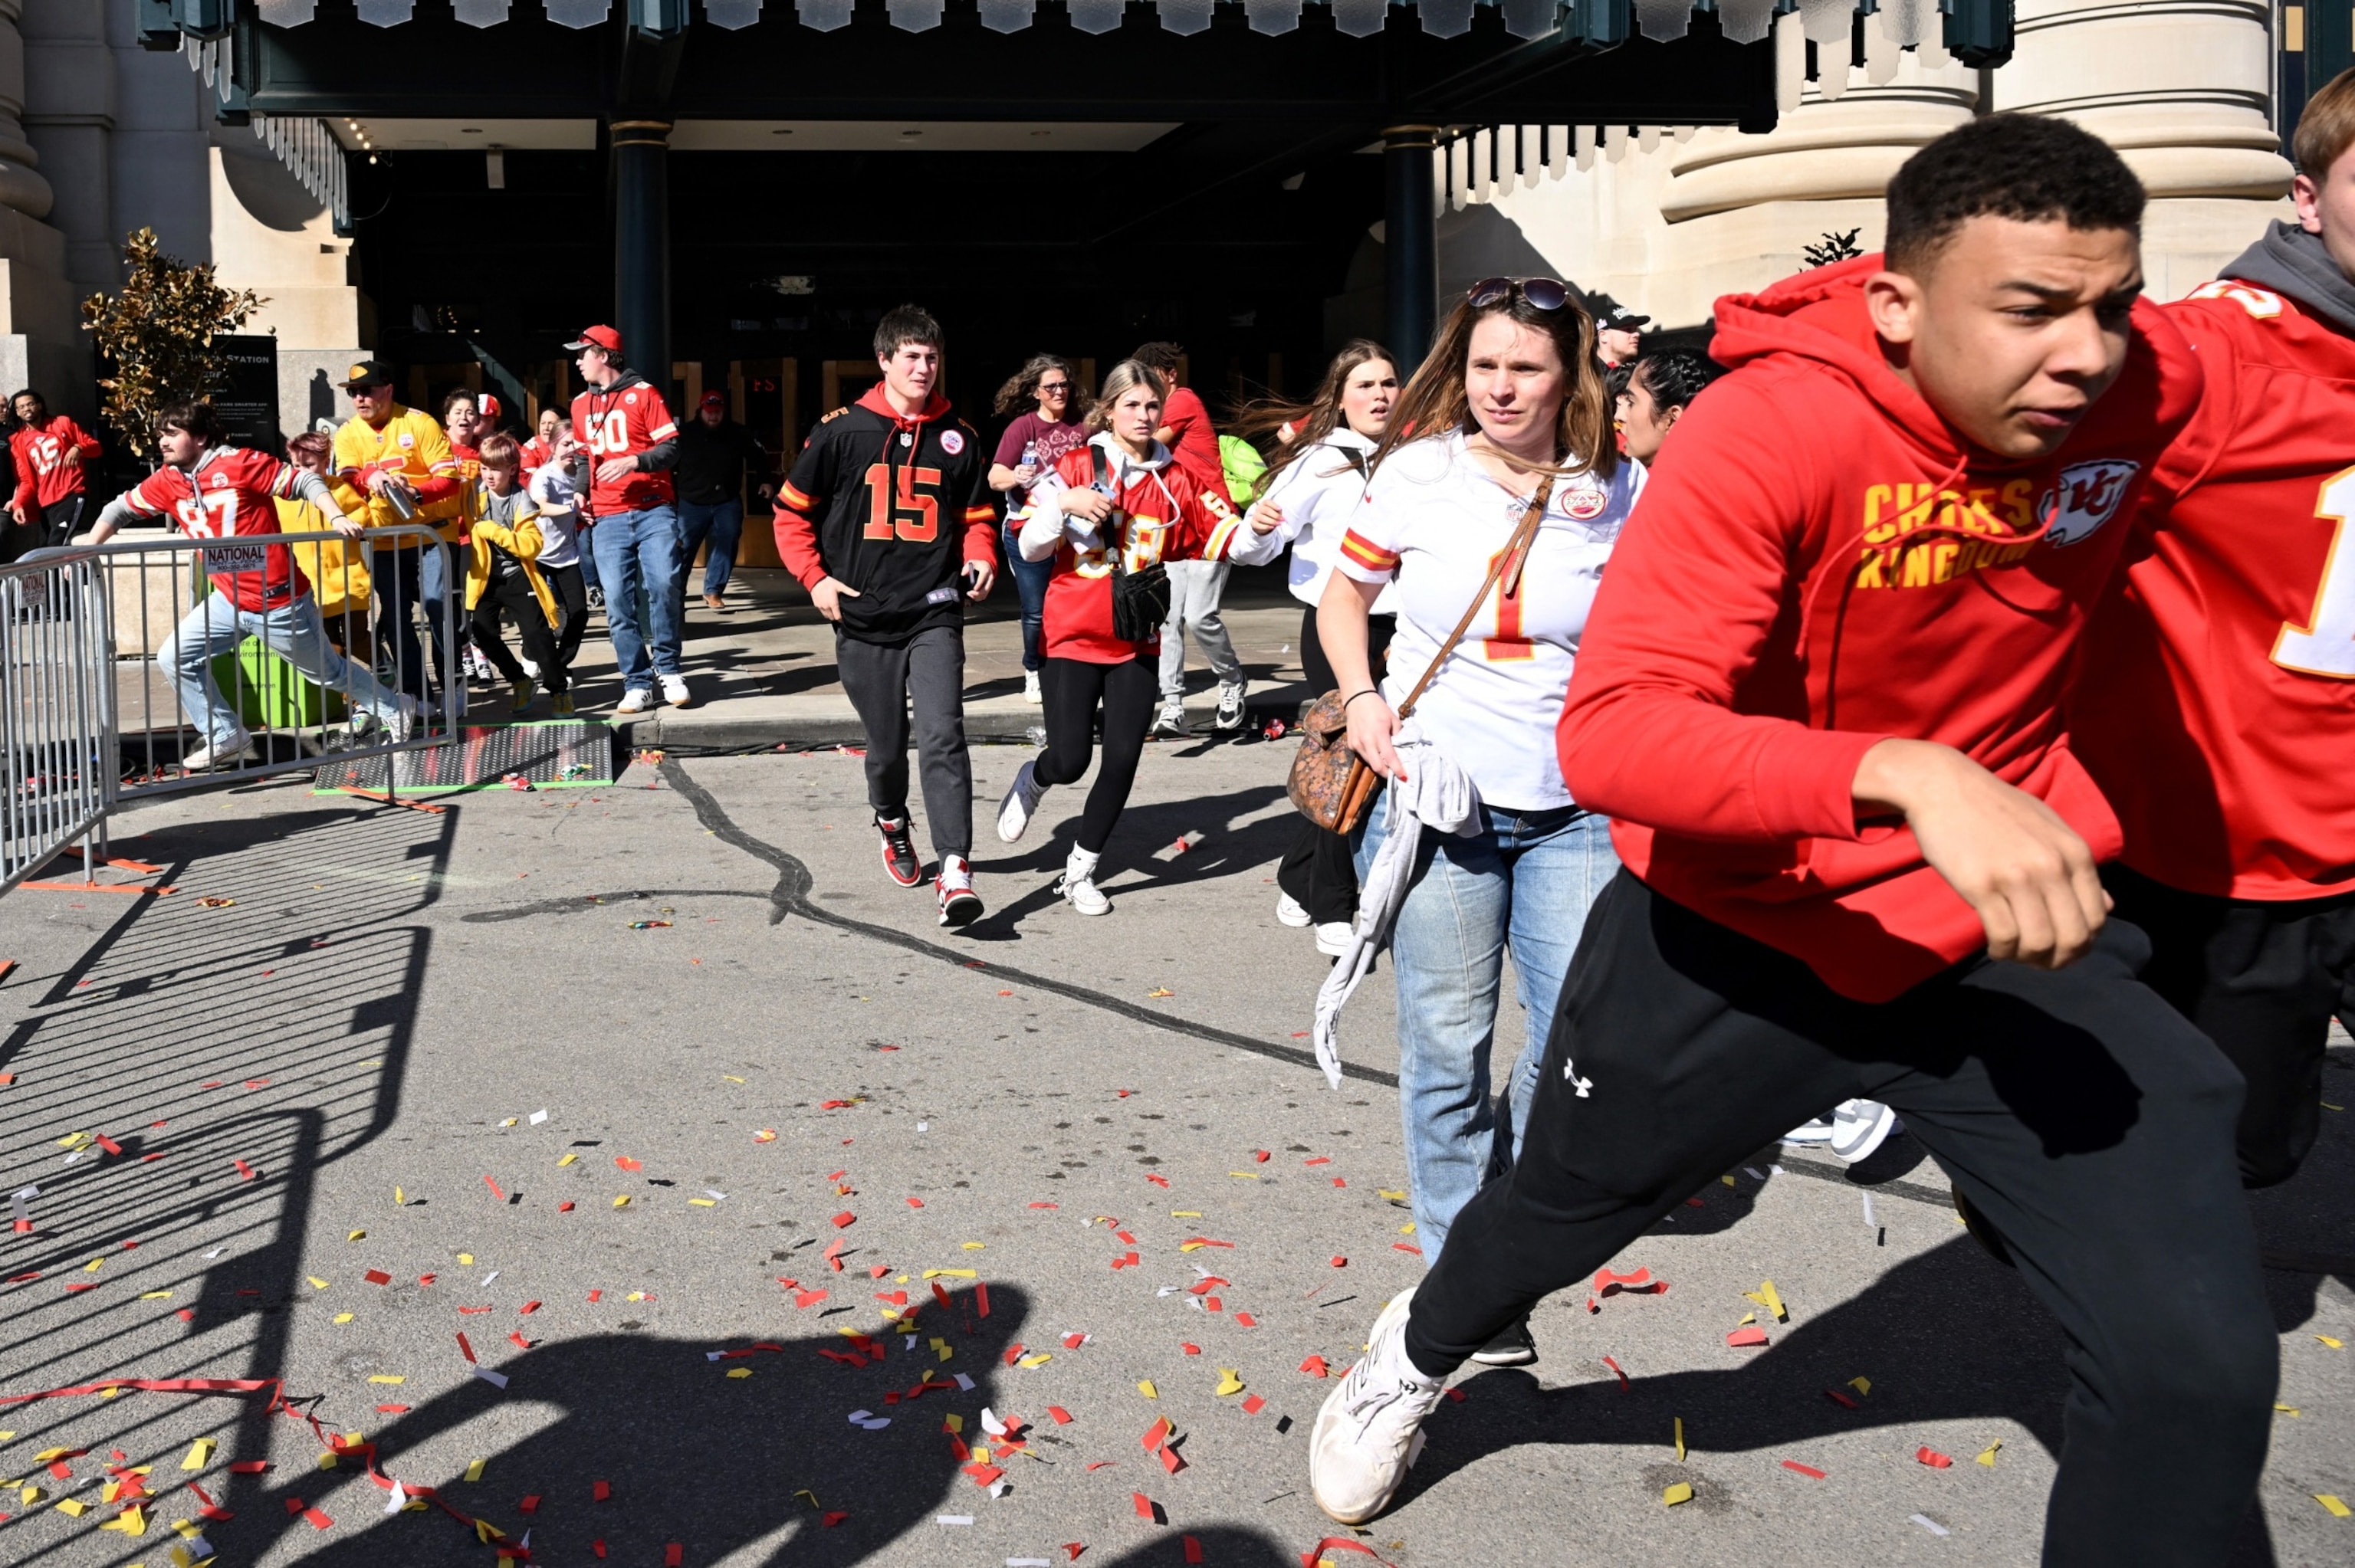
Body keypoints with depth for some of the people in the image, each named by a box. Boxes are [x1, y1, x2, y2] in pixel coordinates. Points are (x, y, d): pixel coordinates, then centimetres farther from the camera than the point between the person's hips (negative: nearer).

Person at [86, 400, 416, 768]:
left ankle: (397, 709, 31)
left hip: (279, 602, -6)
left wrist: (337, 517, -27)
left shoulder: (240, 464, -16)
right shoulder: (167, 482, 1)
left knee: (329, 670, 9)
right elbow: (120, 509, 12)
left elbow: (305, 482, -14)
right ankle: (228, 738, 13)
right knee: (175, 659, 2)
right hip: (228, 601, 6)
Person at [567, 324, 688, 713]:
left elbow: (671, 448, -4)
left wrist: (632, 461, -19)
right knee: (618, 603, -3)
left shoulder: (643, 393, 1)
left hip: (654, 512, -4)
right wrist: (581, 492, 13)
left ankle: (669, 669, 0)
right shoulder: (581, 404, 17)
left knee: (662, 586, -18)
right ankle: (637, 685, 3)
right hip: (607, 519, 4)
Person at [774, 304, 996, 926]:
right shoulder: (842, 431, -1)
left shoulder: (957, 437, 5)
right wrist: (815, 577, -5)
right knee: (886, 745, 12)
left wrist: (981, 558, -3)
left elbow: (976, 516, 16)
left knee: (943, 736, -17)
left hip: (934, 616, 0)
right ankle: (892, 825, 44)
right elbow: (793, 510, 6)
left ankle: (955, 872, -20)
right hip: (863, 619, 0)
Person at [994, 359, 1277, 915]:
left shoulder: (1174, 481, 3)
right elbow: (1030, 547, -5)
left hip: (1137, 642, 3)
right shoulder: (1077, 466, -4)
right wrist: (1062, 504, -21)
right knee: (1070, 761, -8)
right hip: (1073, 637, -3)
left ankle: (1080, 871, 17)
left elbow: (1222, 537, -2)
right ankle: (1032, 781, 31)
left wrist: (1254, 529, -22)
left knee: (1123, 759, -1)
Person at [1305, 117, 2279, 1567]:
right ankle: (1420, 1353, 60)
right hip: (1742, 924, -2)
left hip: (2003, 930, 3)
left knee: (2201, 1364, -10)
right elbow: (1609, 732, -38)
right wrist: (1905, 774, -50)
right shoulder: (1772, 428, -27)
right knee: (1554, 1211, 24)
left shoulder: (2150, 385, -12)